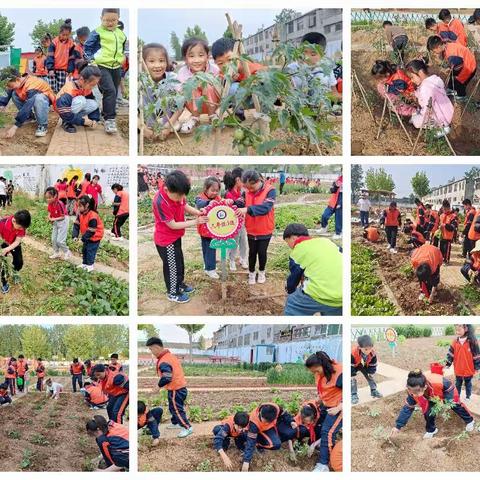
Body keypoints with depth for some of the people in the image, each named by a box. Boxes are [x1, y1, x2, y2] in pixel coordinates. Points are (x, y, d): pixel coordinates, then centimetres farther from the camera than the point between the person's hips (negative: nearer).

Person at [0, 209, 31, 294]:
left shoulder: (21, 226, -30)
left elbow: (17, 242, -25)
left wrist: (7, 249, -39)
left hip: (15, 245, 2)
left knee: (19, 263, 0)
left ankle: (15, 272, 34)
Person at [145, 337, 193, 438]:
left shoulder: (164, 362, -25)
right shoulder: (170, 355, 6)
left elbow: (166, 378, -33)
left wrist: (159, 385, -16)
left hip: (175, 390, -10)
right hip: (180, 387, 10)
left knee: (176, 409, -2)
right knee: (174, 407, 25)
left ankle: (187, 427, 1)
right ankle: (175, 423, 42)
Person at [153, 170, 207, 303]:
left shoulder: (177, 193, -13)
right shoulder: (161, 202, -34)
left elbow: (185, 206, 5)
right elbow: (173, 225, -27)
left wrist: (198, 212, -14)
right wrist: (195, 222, -23)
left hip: (175, 237, 8)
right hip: (166, 241, -8)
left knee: (179, 262, 25)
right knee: (173, 266, 10)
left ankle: (180, 284, 47)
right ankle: (173, 293, 30)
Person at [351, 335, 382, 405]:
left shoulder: (372, 353, -31)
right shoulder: (353, 353, -44)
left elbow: (373, 365, -14)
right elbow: (351, 366, -32)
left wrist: (371, 374, -12)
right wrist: (353, 376, -27)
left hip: (365, 365, 4)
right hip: (353, 365, -4)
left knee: (370, 376, 3)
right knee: (352, 379, -15)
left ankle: (374, 391, 22)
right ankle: (354, 395, -5)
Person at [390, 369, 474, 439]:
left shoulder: (437, 382, -50)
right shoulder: (413, 391, -38)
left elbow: (449, 385, -27)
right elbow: (408, 407, -28)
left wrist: (447, 401, -31)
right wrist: (398, 426, -30)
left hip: (446, 390, -2)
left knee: (456, 406, 18)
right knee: (428, 411, -12)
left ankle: (469, 421, 47)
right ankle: (431, 430, 18)